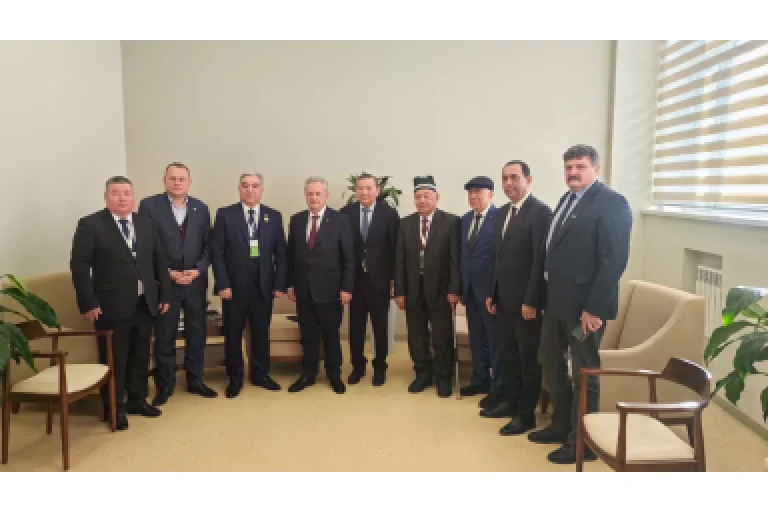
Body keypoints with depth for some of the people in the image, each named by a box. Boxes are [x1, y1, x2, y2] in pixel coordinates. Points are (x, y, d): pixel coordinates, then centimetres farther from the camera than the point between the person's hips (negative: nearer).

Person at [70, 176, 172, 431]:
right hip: (111, 305, -5)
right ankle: (114, 408, 20)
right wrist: (88, 303, -15)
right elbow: (79, 265, -9)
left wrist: (164, 295, 7)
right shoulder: (90, 224, -5)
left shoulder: (146, 223, 9)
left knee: (141, 356, 15)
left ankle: (137, 400, 31)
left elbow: (160, 261, 11)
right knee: (114, 359, 5)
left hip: (145, 303, 5)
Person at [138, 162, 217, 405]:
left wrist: (198, 270, -10)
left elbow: (208, 245, 5)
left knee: (197, 333, 10)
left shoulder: (201, 208, 7)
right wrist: (168, 272, -13)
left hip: (196, 281, 3)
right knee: (164, 336, 7)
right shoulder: (149, 205, -3)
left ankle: (195, 381, 25)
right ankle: (165, 385, 21)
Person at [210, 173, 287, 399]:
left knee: (261, 332, 10)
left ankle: (260, 374, 26)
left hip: (264, 285, 2)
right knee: (233, 334, 8)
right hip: (234, 285, -1)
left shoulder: (274, 216, 5)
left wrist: (280, 284, -1)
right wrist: (222, 284, -11)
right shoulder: (225, 214, -1)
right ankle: (235, 377, 23)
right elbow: (216, 252, -4)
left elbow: (280, 253, 5)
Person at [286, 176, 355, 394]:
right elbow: (291, 255, 10)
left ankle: (334, 374, 25)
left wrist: (346, 288, -9)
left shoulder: (340, 220, -5)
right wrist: (290, 284, 6)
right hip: (303, 289, 3)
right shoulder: (296, 220, 6)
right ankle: (308, 374, 25)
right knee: (308, 335, 11)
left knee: (331, 335, 9)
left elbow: (349, 258, -5)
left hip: (329, 289, -3)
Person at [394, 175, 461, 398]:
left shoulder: (451, 221, -3)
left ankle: (443, 377, 23)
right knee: (416, 336, 11)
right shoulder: (405, 223, 7)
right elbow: (399, 260, 5)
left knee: (442, 337, 6)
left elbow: (455, 259, -7)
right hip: (413, 290, 3)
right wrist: (399, 291, 1)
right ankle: (423, 374, 28)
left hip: (440, 290, -3)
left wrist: (454, 290, -11)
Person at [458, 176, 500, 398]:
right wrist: (461, 287, 9)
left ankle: (498, 387, 15)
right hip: (470, 290, 7)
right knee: (477, 339, 16)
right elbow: (462, 255, 12)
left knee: (496, 340, 4)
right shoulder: (465, 219, 12)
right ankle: (479, 380, 29)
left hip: (491, 290, -7)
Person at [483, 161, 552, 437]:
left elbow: (540, 259, -17)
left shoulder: (540, 211, -12)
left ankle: (526, 413, 16)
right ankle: (510, 401, 32)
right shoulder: (502, 212, 13)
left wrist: (531, 300, -19)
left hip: (525, 299, -7)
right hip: (503, 298, 7)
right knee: (509, 355, 17)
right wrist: (492, 293, 13)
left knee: (529, 359, 5)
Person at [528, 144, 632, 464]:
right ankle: (561, 425, 35)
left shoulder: (611, 203, -12)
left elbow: (615, 259, -19)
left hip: (585, 305, -9)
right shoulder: (566, 200, 14)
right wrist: (547, 295, 9)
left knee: (584, 373, 4)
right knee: (550, 362, 18)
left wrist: (594, 307, -22)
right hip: (556, 300, 9)